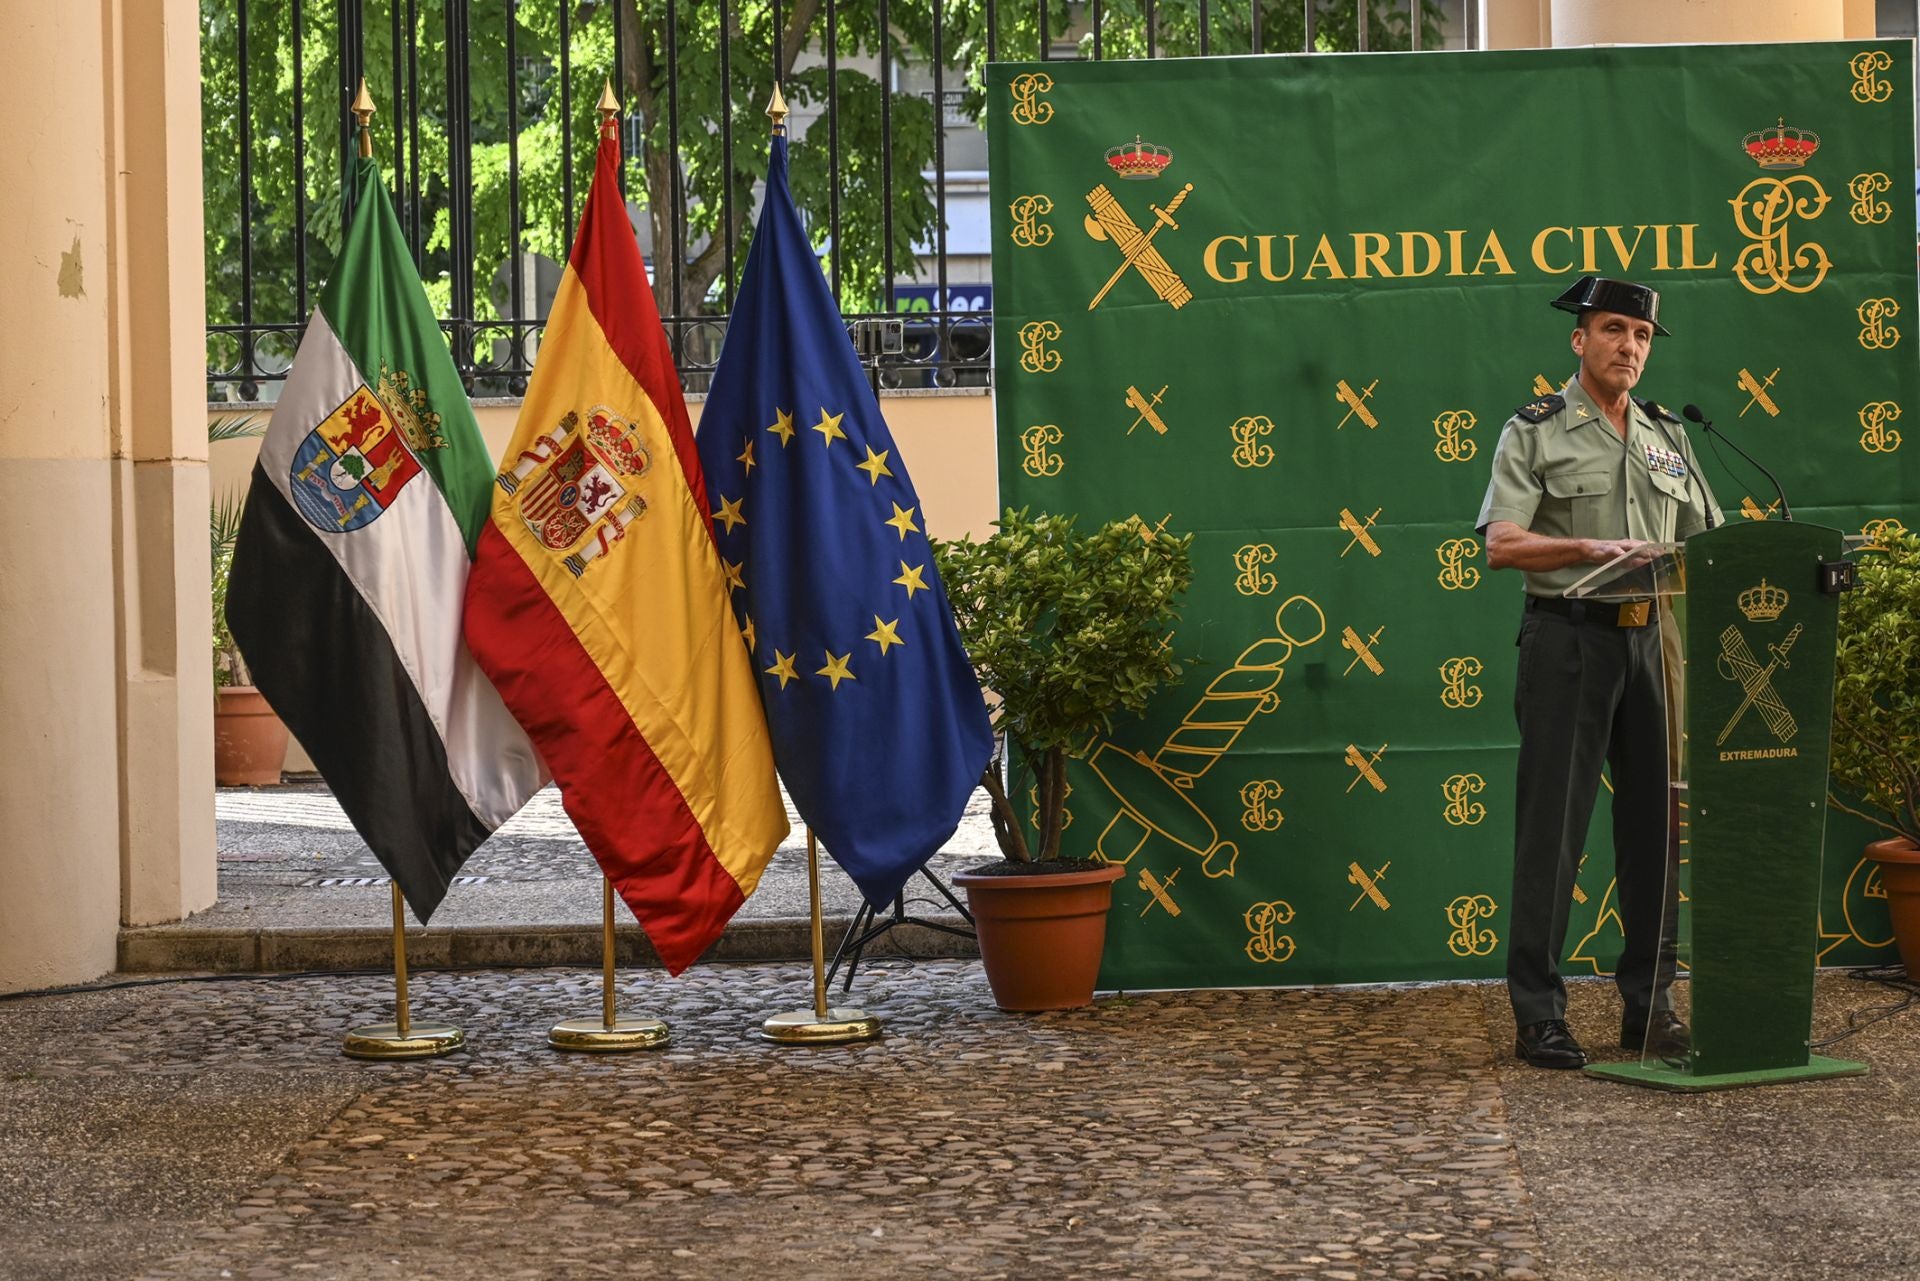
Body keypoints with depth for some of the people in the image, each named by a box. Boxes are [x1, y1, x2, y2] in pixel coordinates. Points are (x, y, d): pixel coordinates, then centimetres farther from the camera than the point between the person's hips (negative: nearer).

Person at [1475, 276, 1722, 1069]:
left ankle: (1649, 1005, 13)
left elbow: (1708, 541, 18)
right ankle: (1538, 1015, -2)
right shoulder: (1535, 433, 1)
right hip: (1571, 638, -5)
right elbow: (1501, 545, -10)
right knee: (1552, 825, -5)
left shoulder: (1667, 438, 16)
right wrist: (1591, 548, -22)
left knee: (1655, 819, 5)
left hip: (1653, 639, 5)